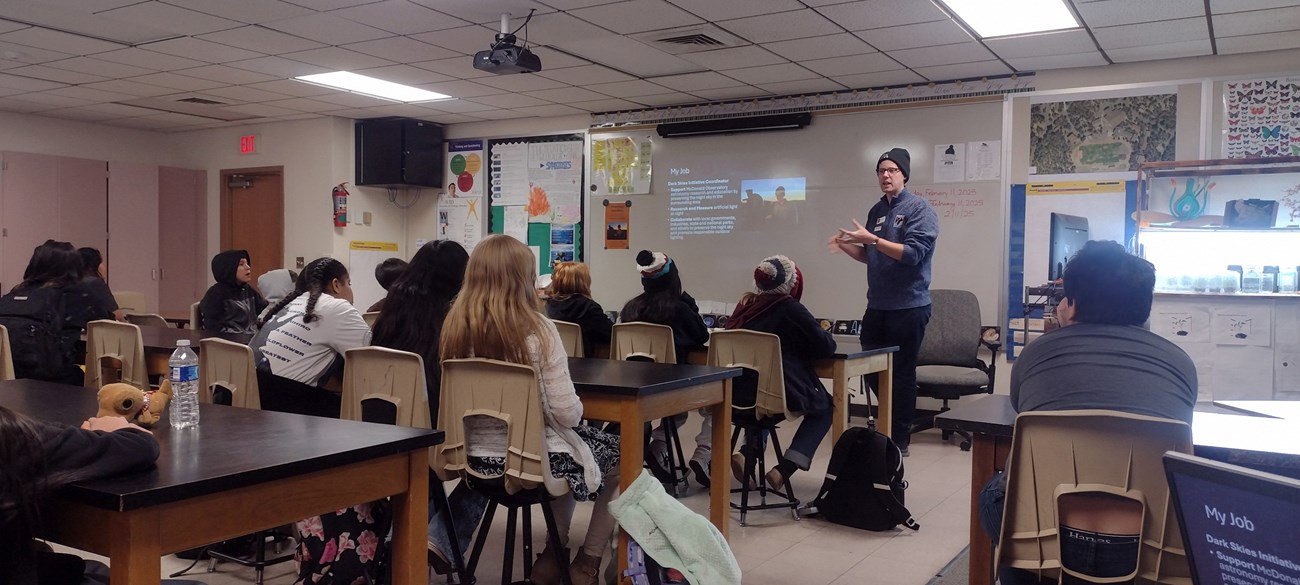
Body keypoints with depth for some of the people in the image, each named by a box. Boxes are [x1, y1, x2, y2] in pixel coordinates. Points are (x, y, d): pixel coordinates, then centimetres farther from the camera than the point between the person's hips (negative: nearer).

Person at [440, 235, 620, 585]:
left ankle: (554, 553, 34)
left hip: (479, 458, 6)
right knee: (621, 454, 21)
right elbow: (567, 414, -19)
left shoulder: (454, 327, -4)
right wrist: (577, 408, 5)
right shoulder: (538, 330, -18)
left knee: (574, 441, 32)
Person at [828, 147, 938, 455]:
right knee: (872, 370, 12)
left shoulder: (919, 209, -9)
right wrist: (846, 246, 0)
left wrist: (871, 239, -24)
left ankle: (900, 439, 12)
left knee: (901, 374, 1)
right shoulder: (877, 210, 13)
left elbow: (913, 254, -20)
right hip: (877, 305, 7)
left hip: (909, 306, -7)